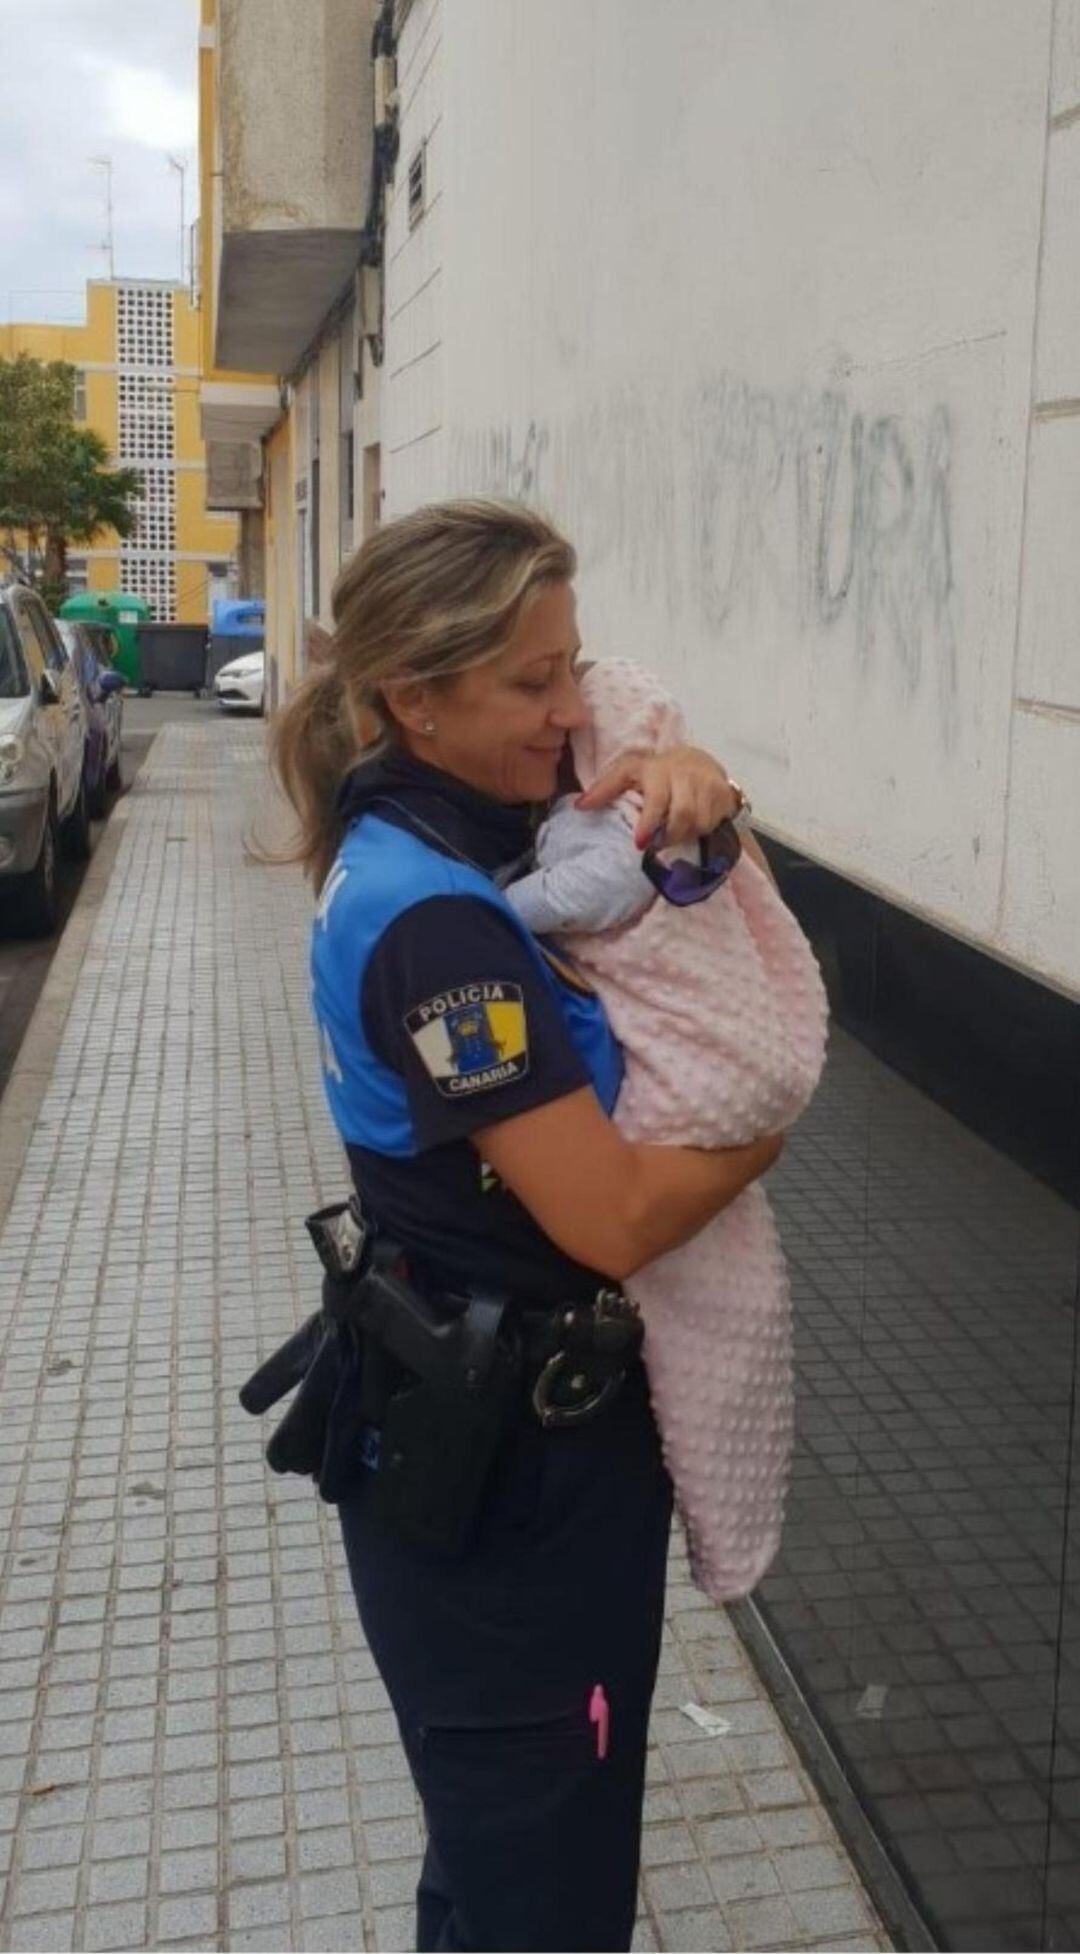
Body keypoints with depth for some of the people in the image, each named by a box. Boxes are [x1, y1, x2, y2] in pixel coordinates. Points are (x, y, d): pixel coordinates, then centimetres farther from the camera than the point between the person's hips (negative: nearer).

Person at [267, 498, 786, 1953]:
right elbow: (616, 1214, -28)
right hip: (505, 1459, -9)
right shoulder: (432, 920, -27)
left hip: (504, 1414, 9)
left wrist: (678, 779, -8)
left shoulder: (456, 830, 1)